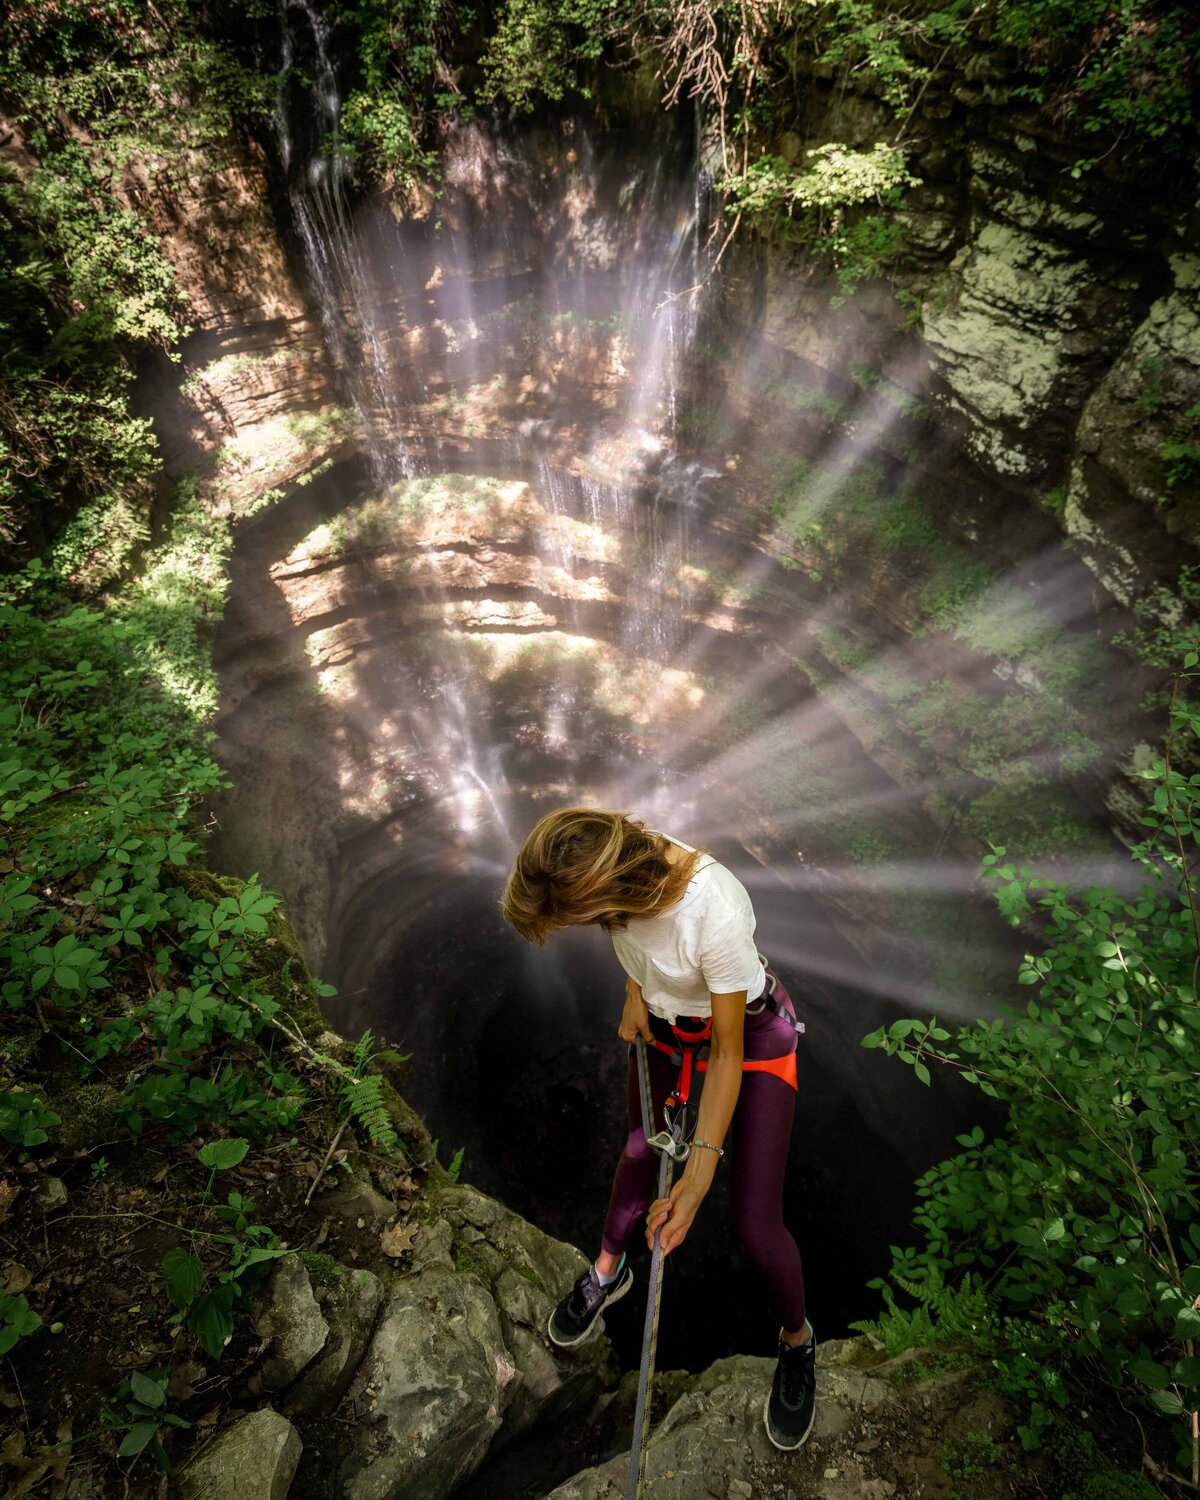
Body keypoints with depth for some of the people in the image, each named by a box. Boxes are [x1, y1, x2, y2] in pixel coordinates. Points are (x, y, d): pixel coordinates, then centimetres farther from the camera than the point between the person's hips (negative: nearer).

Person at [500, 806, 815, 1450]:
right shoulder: (610, 860, -27)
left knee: (757, 1226, 2)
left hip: (751, 1032, -4)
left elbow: (728, 1053, -27)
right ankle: (607, 1271, 51)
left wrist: (699, 1173, -24)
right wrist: (634, 994, -4)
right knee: (639, 1155, 22)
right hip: (663, 1019, 5)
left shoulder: (717, 915, -43)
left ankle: (797, 1339, 35)